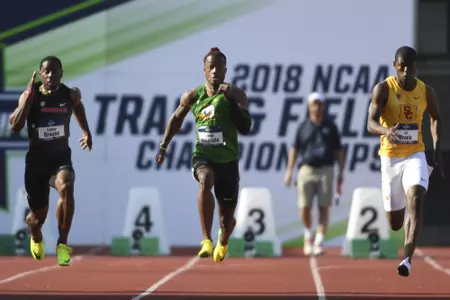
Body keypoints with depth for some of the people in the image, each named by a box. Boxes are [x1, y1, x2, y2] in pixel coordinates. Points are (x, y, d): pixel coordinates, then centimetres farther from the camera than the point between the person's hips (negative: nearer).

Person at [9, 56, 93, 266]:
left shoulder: (70, 94, -5)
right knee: (39, 215, 9)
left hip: (61, 157, 0)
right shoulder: (30, 95, -11)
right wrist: (29, 97, -29)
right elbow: (15, 127, -24)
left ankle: (62, 243, -24)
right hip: (36, 160, 0)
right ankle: (36, 238, 49)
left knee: (66, 188, -35)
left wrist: (86, 131, 16)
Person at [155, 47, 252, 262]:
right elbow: (176, 118, 15)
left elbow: (246, 128, -15)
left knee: (227, 218, 10)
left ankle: (222, 243, 50)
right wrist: (163, 146, 12)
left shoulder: (236, 95, -6)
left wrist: (231, 100, -23)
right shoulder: (193, 96, -2)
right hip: (203, 156, 0)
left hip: (228, 160, 0)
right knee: (205, 182, -38)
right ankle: (207, 241, -41)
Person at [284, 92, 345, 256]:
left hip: (326, 170, 0)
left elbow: (338, 151, 9)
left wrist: (341, 172, 3)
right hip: (307, 169, 0)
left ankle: (319, 241, -3)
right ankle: (308, 235, 20)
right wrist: (289, 170, -2)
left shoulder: (330, 126, 8)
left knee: (324, 207, -5)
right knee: (304, 207, -4)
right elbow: (294, 149, 8)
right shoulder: (303, 127, 8)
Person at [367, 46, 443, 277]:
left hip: (415, 155, 1)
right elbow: (371, 123, -16)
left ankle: (407, 259, -29)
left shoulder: (426, 92, 0)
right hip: (390, 156, -1)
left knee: (416, 200, -28)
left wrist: (437, 149, 10)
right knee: (395, 224, 6)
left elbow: (435, 118, 19)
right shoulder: (383, 89, -8)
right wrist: (387, 131, -38)